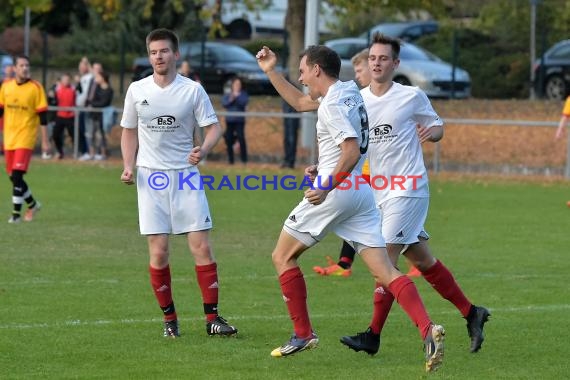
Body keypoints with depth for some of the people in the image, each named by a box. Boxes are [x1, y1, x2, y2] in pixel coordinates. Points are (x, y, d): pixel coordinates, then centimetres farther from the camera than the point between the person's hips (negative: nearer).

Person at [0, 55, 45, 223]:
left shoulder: (35, 88, -5)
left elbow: (42, 115, -5)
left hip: (26, 137, -5)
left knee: (17, 175, -15)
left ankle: (16, 213, -8)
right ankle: (32, 204, 30)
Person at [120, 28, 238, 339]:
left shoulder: (192, 90, -2)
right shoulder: (137, 91, 4)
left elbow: (214, 127, -1)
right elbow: (129, 132, 15)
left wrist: (204, 150, -21)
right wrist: (128, 166, 1)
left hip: (186, 175, -1)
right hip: (150, 176, 1)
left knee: (201, 247, -6)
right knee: (158, 252, -3)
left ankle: (212, 318, 1)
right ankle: (169, 319, 9)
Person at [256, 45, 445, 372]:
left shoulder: (332, 105, -13)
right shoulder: (349, 92, 16)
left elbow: (352, 152, -23)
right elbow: (300, 102, 32)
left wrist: (327, 187, -21)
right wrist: (271, 72, 31)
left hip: (334, 194, -8)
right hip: (362, 194, 9)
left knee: (283, 257, 10)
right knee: (385, 271, -1)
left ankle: (303, 334, 11)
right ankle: (428, 329, -20)